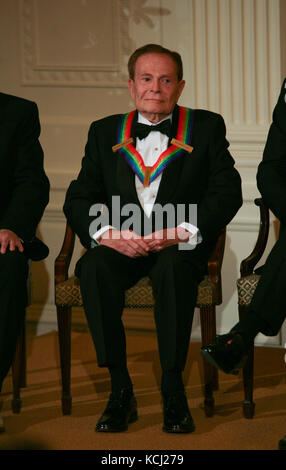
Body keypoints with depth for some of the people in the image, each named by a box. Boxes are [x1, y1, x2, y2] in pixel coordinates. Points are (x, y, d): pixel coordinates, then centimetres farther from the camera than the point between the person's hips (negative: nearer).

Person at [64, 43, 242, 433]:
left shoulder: (206, 127, 9)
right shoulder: (105, 132, 14)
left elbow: (227, 192, -3)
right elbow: (78, 199, 6)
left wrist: (184, 231, -19)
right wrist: (107, 233, -16)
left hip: (181, 247, -2)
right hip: (120, 244, 2)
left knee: (173, 267, -37)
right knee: (94, 268, -31)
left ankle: (173, 390, -26)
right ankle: (120, 391, -25)